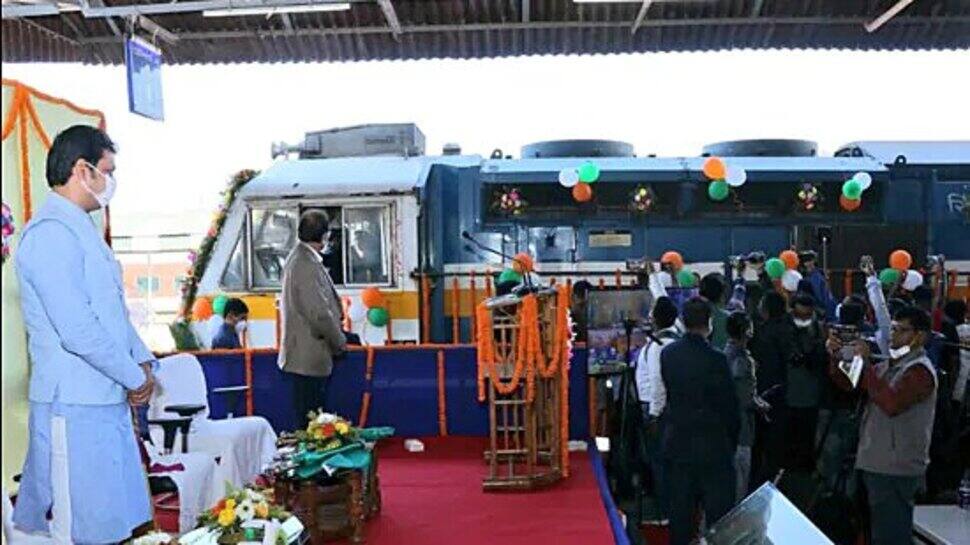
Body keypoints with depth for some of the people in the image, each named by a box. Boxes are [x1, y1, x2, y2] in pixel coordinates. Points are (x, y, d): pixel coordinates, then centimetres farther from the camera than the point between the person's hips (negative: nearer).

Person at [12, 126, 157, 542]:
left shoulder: (83, 230, 17)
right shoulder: (51, 233, -16)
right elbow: (77, 329, -22)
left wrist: (144, 361, 8)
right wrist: (134, 377, -11)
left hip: (108, 399, 10)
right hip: (73, 404, -10)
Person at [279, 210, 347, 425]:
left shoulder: (299, 258, 12)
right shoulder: (308, 266, -20)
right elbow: (320, 314, -21)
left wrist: (337, 339, 18)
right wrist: (340, 342, -6)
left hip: (303, 356, 10)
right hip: (309, 357, -10)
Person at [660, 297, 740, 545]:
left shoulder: (668, 354, -2)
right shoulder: (715, 359, -16)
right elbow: (730, 406, -9)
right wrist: (731, 443, 4)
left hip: (677, 443, 5)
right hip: (712, 446, -5)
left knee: (680, 508, 13)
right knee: (719, 511, 5)